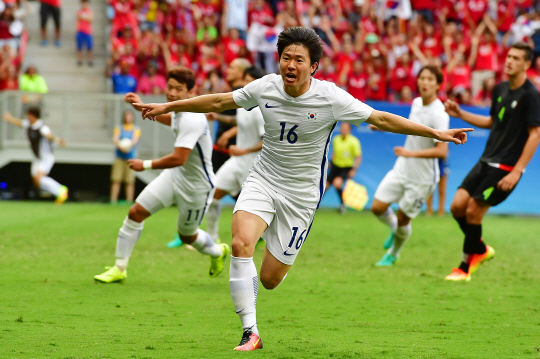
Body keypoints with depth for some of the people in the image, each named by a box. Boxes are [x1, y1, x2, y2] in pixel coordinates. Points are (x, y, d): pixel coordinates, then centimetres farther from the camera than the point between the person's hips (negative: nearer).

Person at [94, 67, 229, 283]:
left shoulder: (192, 121, -31)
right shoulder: (180, 111, -2)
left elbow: (179, 159, -36)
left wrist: (146, 165, -26)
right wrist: (142, 107, 20)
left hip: (196, 187, -8)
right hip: (175, 176, 8)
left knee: (187, 236, 12)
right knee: (136, 212, -4)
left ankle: (217, 252, 47)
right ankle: (119, 269, 5)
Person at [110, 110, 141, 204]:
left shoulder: (136, 129, 9)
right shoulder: (118, 128, 13)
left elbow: (135, 140, -6)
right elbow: (115, 139, -1)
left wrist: (128, 146, -26)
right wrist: (120, 146, -23)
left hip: (130, 157, -1)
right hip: (119, 157, 1)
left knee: (130, 181, -6)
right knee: (116, 180, -5)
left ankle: (129, 202, -3)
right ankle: (113, 201, -4)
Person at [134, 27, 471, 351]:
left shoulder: (330, 97, -15)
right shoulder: (266, 87, -7)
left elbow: (381, 119, -9)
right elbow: (219, 102, 7)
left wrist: (436, 133, -10)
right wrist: (168, 106, 11)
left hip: (301, 193, -2)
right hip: (263, 179, 2)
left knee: (269, 279, -2)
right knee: (241, 244, -26)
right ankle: (251, 332, -17)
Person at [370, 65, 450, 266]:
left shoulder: (439, 115, -25)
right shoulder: (416, 103, 0)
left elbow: (442, 151, -31)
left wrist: (412, 153, -37)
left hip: (422, 178, -6)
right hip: (402, 169, 6)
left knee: (403, 219, 5)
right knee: (377, 207, 1)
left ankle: (393, 254, 33)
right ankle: (394, 229, 34)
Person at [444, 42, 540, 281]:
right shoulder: (500, 89, 10)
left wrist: (517, 172, -20)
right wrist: (460, 114, 15)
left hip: (506, 168, -7)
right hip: (486, 162, 7)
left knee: (473, 211, -8)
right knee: (458, 205, 0)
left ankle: (466, 267, 9)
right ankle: (480, 250, 23)